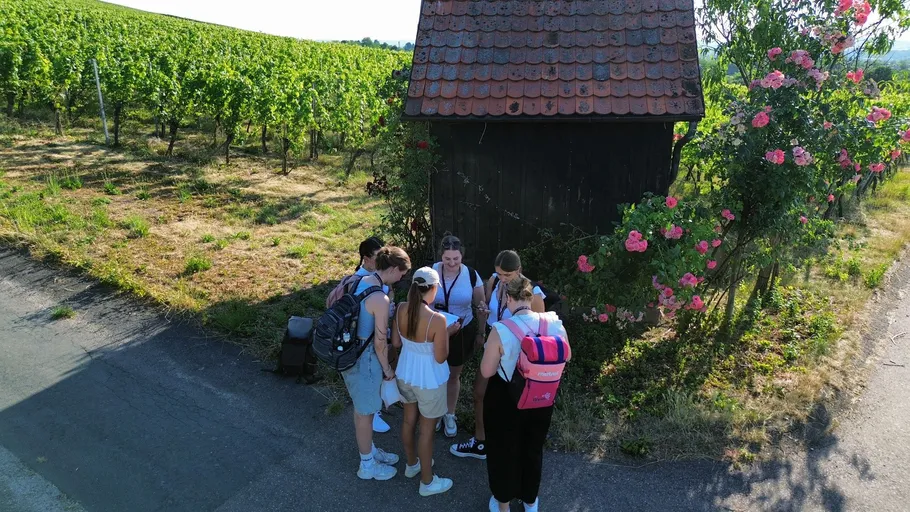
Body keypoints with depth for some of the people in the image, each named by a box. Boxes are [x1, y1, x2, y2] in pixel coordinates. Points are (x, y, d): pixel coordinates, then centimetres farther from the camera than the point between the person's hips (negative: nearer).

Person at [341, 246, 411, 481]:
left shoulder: (358, 281, 0)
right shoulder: (381, 298, -26)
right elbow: (380, 341, -20)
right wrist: (387, 368, -6)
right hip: (362, 358, -9)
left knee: (361, 407, 25)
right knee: (365, 412, 10)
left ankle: (370, 451, 44)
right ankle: (367, 465, 29)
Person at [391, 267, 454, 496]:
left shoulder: (401, 310, -13)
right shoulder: (437, 319, -30)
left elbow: (396, 343, 0)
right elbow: (441, 358, -20)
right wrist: (446, 333, -7)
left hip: (405, 374, 6)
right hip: (429, 380, -6)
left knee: (409, 420, 26)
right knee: (426, 429, 13)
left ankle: (412, 464, 49)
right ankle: (427, 482, 32)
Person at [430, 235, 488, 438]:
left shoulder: (471, 275, -14)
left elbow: (480, 306, -2)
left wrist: (480, 333, 3)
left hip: (462, 332, 0)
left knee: (454, 375, 17)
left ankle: (450, 415, 38)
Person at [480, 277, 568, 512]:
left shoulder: (501, 330, -28)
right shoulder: (555, 324, -16)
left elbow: (487, 371, -17)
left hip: (505, 400, -3)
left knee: (504, 449, 21)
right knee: (533, 448, 27)